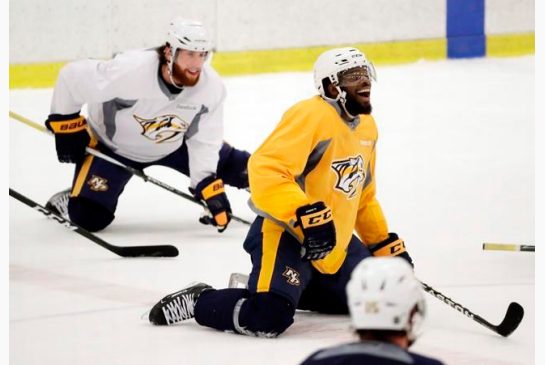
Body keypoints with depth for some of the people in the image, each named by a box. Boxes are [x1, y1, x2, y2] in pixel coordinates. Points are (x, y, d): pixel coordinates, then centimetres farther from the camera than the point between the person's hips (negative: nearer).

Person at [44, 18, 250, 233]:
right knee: (90, 216, -19)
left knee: (237, 167, -1)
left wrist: (210, 188, -27)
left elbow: (204, 141, -17)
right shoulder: (130, 71, -39)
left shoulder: (212, 87, -25)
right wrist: (67, 128, -17)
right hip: (113, 146, -4)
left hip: (173, 146, 4)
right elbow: (72, 77, -26)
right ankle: (69, 202, 15)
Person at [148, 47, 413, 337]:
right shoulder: (310, 116, -18)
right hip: (284, 233, -10)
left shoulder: (366, 125, 12)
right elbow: (265, 170, -29)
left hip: (336, 243, 10)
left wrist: (385, 245, 21)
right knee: (269, 317, -28)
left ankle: (291, 286, 22)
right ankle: (199, 301, -1)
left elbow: (364, 196, 24)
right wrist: (306, 215, -37)